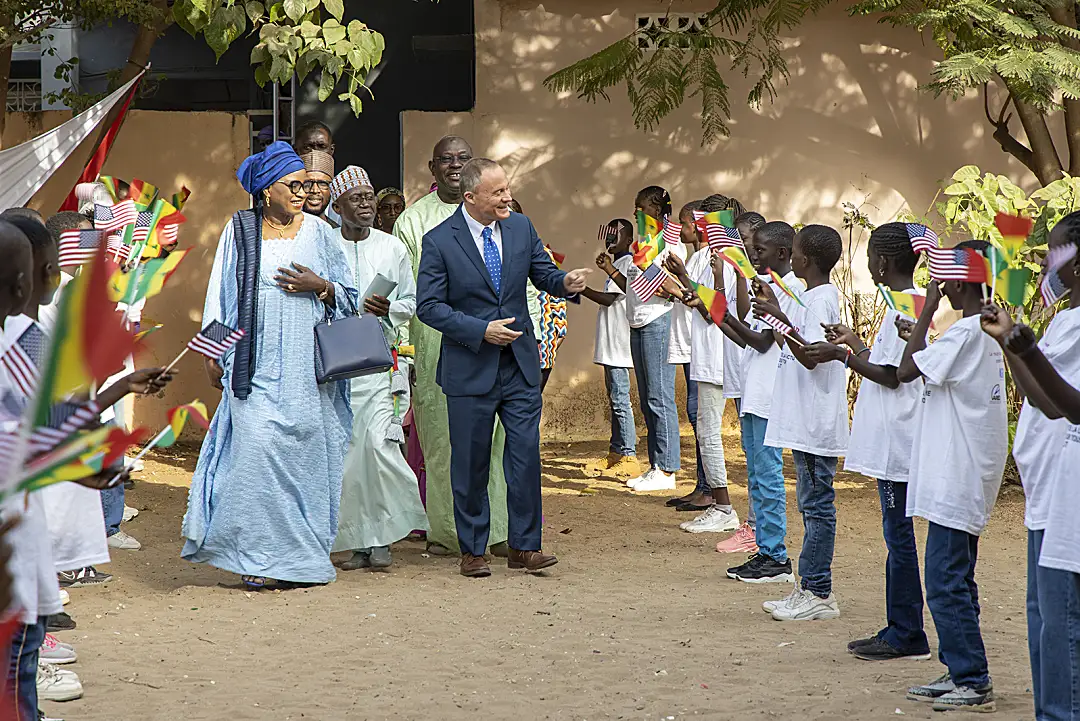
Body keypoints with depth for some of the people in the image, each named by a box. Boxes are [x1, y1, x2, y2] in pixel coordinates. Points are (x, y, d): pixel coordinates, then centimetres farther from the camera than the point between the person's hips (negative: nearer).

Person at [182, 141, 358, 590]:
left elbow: (348, 297, 12)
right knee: (258, 449, -11)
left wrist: (319, 287, -8)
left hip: (307, 368, 2)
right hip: (257, 365, -1)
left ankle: (296, 558, 8)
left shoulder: (318, 232, 9)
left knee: (303, 451, 0)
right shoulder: (240, 231, 6)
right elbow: (222, 296, 8)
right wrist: (213, 355, 4)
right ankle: (260, 557, -5)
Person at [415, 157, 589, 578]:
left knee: (526, 456, 1)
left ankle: (524, 547, 10)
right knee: (470, 463, 5)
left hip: (520, 365, 3)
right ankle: (472, 550, 17)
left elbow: (543, 274, 12)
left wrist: (565, 282, -12)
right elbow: (428, 306, -9)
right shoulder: (439, 241, -9)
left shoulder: (521, 228, 4)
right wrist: (481, 330, -17)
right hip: (469, 368, -3)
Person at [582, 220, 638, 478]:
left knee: (620, 399, -12)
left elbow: (609, 298, -18)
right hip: (611, 345, 11)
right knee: (615, 398, 13)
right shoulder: (614, 264, 20)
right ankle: (615, 454, 19)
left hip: (619, 343, -11)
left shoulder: (627, 264, -11)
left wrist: (580, 288, -16)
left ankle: (629, 457, -12)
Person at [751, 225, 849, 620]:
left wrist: (781, 319, -31)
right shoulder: (811, 298, 15)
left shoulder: (820, 300, -15)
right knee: (812, 504, 12)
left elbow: (812, 357, -24)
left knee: (817, 505, -6)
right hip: (804, 423, 10)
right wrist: (773, 310, 31)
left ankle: (818, 594, -2)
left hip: (816, 424, -10)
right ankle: (811, 587, 18)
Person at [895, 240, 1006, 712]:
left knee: (946, 583, -6)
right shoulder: (989, 331, 12)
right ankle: (960, 673, 20)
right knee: (954, 581, 15)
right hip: (967, 478, 10)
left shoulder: (966, 333, -17)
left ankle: (974, 682, -3)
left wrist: (928, 309, -12)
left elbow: (906, 371, -17)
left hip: (956, 478, -10)